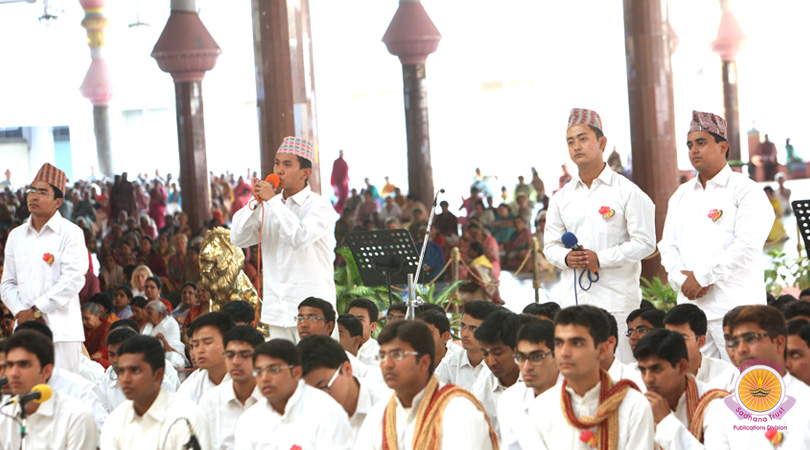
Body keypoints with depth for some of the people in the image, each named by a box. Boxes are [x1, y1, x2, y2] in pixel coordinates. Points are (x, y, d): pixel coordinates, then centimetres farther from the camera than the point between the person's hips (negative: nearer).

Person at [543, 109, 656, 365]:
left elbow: (644, 243, -4)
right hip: (572, 298, 4)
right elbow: (550, 244, 18)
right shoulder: (562, 197, 15)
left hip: (615, 298, -4)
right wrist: (566, 258, -5)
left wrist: (601, 258, -13)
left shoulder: (627, 191, 1)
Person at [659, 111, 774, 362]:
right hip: (690, 307, 6)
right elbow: (668, 246, 15)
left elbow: (747, 246, -12)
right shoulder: (681, 195, 20)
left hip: (735, 309, -6)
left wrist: (701, 277, -12)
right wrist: (682, 280, -5)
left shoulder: (745, 190, 0)